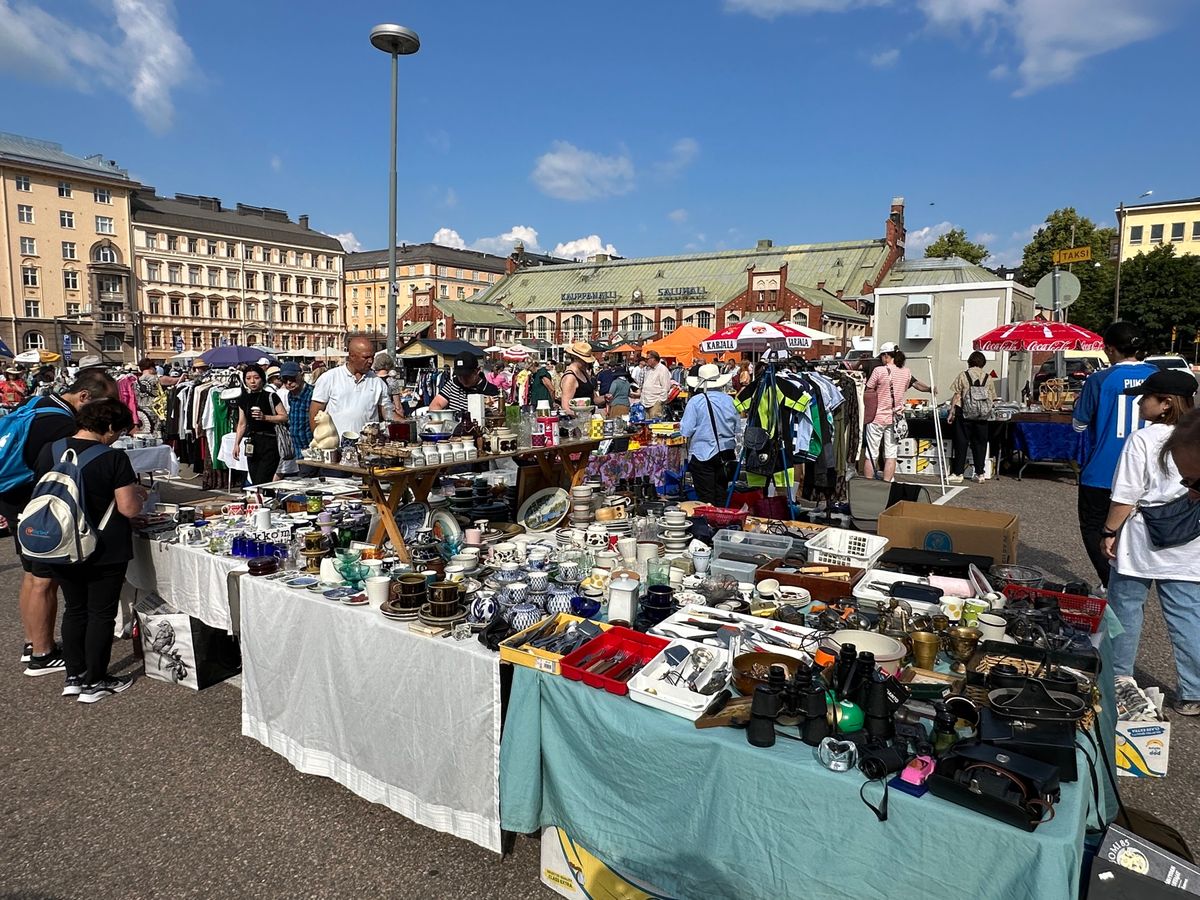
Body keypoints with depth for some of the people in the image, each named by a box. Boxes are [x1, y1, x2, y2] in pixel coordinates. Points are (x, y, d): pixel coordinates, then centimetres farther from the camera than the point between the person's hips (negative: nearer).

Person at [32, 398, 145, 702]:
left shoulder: (49, 451, -2)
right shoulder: (113, 458, -19)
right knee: (101, 614, 7)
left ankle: (73, 677, 28)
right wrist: (136, 493, 1)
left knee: (74, 609, 19)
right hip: (104, 552, -5)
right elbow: (129, 508, -19)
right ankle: (95, 683, 17)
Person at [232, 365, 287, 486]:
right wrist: (236, 444, 12)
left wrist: (265, 417, -19)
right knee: (254, 482, 7)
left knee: (262, 483, -13)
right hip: (251, 443, 6)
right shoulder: (243, 399, 12)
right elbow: (242, 424, 18)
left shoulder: (271, 396, -5)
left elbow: (284, 417, -7)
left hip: (269, 443, -6)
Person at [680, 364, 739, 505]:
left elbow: (685, 431, -14)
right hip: (726, 455, 4)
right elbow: (737, 429, 7)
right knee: (721, 497, 14)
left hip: (702, 455, -4)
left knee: (706, 500, 3)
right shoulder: (729, 400, 0)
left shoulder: (695, 401, -12)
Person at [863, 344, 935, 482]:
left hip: (876, 418, -4)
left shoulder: (879, 371, -10)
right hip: (894, 419, 4)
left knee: (871, 455, 4)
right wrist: (930, 389, 32)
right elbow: (918, 384, 17)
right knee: (891, 455, 7)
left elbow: (868, 391, -5)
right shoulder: (906, 373, 3)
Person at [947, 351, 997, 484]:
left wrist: (951, 413, -2)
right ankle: (980, 473, 13)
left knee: (961, 443, 2)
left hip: (965, 414, -2)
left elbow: (957, 396, -5)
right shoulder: (988, 377, 4)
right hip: (982, 417, 2)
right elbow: (992, 399, 6)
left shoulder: (963, 375, -2)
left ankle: (958, 473, 1)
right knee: (980, 444, 9)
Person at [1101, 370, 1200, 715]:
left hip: (1141, 542, -4)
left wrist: (1109, 532, -4)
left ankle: (1117, 680, 23)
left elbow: (1126, 497, -14)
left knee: (1125, 610, 11)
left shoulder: (1143, 439, -14)